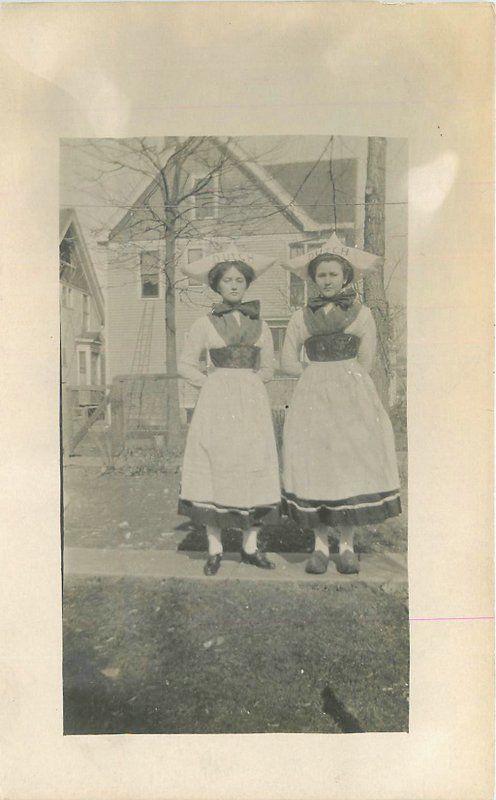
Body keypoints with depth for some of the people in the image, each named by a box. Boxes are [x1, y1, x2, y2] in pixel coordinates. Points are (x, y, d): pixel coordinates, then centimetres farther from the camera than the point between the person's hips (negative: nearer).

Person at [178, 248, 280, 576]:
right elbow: (186, 365, 8)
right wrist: (213, 383, -1)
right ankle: (215, 549, 7)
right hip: (216, 403, -2)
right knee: (215, 470, -4)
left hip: (253, 403, 2)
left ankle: (251, 546, 13)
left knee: (254, 471, 2)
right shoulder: (204, 324, 6)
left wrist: (248, 380, 3)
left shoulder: (260, 324, 13)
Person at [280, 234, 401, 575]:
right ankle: (320, 546, 6)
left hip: (353, 397, -1)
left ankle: (347, 546, 6)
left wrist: (342, 378, 7)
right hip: (312, 398, 1)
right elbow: (288, 362, 11)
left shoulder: (362, 313, 8)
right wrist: (320, 376, 6)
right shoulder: (301, 317, 12)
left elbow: (365, 362, 7)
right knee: (313, 463, -3)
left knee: (353, 461, -4)